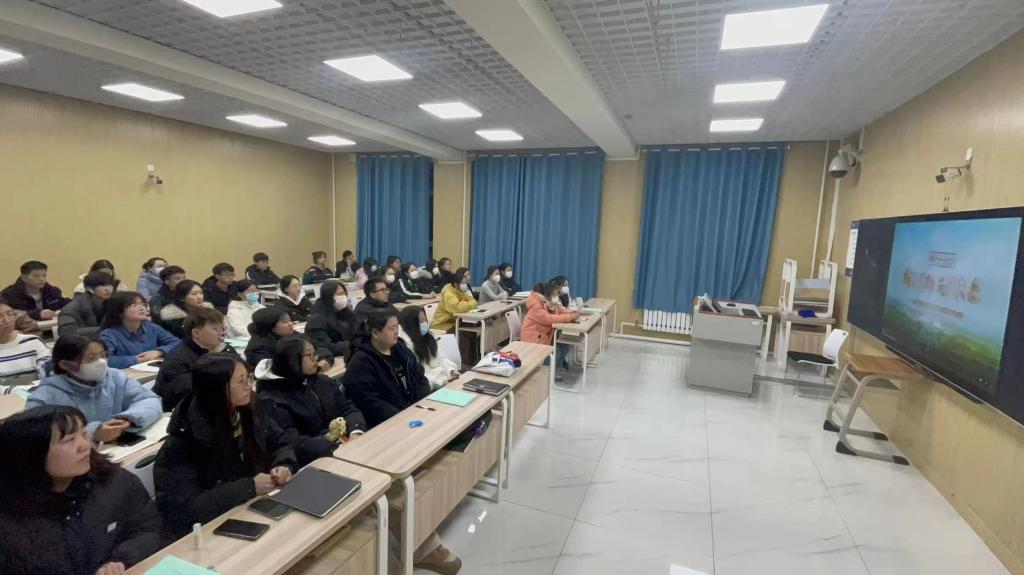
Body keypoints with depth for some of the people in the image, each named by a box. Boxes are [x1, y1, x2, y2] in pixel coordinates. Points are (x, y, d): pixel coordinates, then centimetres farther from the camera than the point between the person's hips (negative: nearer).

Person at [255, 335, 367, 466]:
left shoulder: (322, 381, 13)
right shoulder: (270, 400, -7)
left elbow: (348, 409, 7)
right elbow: (289, 443, -17)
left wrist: (356, 433, -13)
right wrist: (327, 439, -29)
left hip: (344, 444, 7)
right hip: (313, 462, -6)